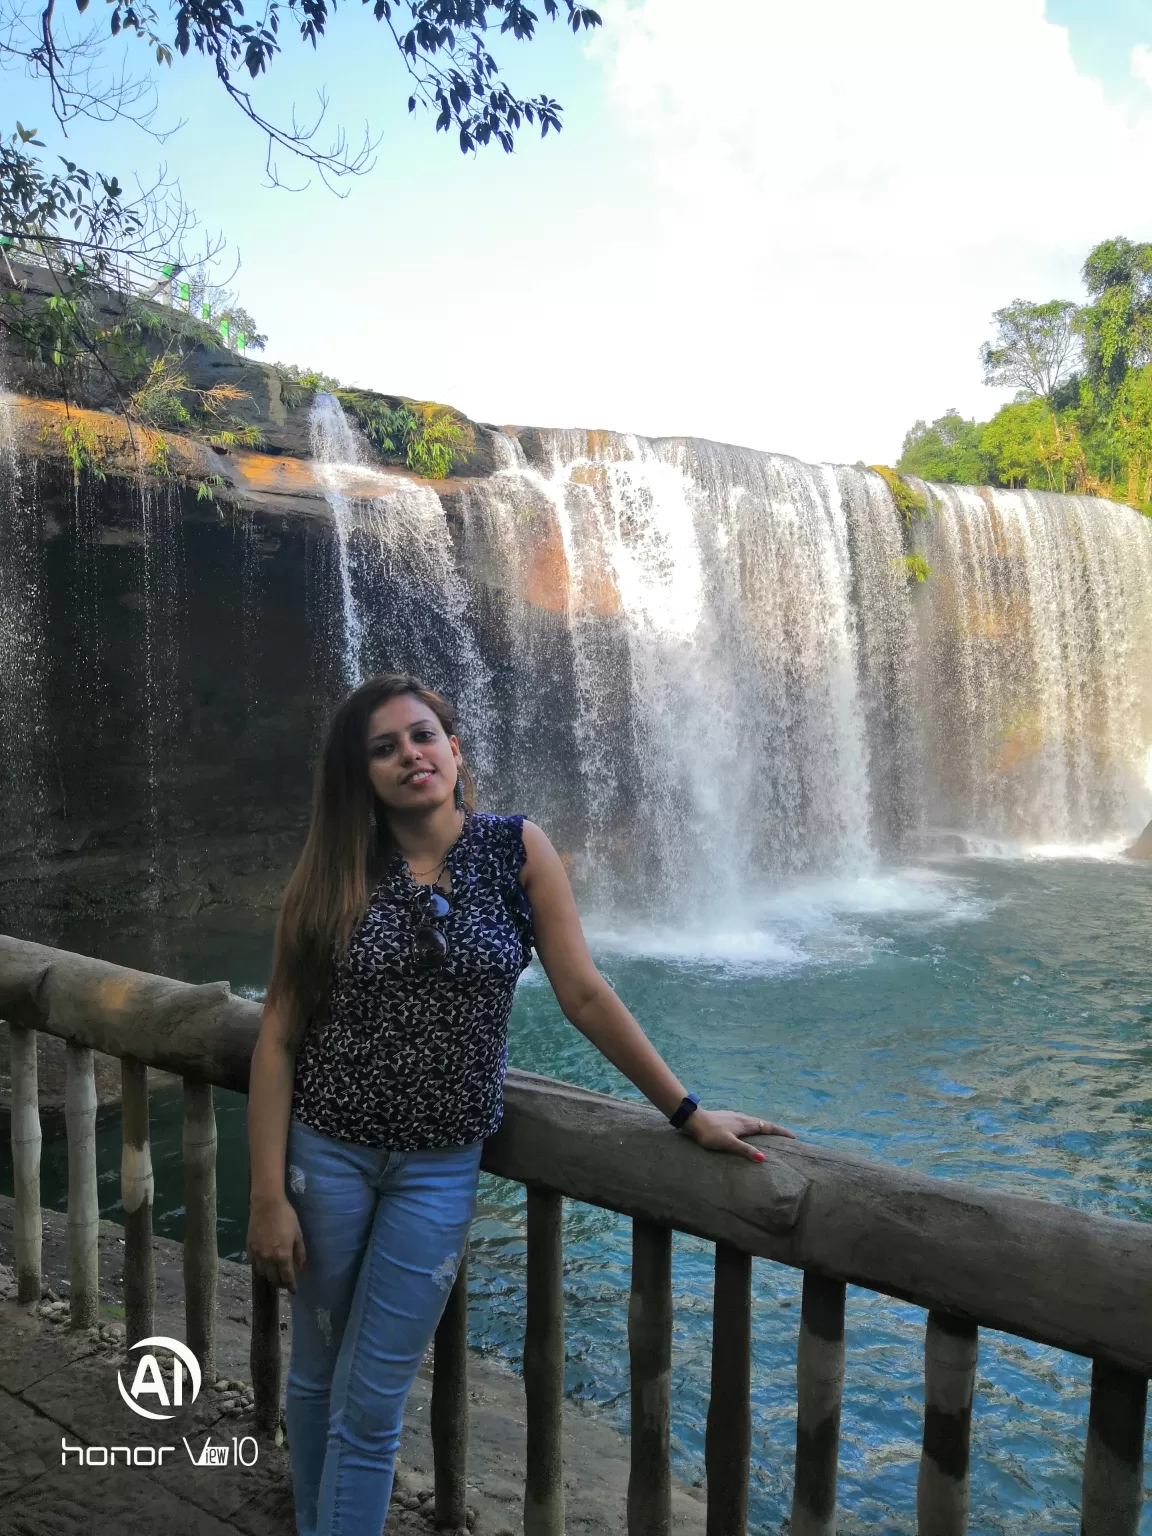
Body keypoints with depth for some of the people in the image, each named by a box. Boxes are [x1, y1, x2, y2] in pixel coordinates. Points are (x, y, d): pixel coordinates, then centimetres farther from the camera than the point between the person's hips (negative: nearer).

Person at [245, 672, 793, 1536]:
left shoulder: (517, 850, -7)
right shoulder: (335, 873, -6)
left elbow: (585, 994, -5)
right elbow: (278, 1036, -5)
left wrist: (686, 1113, -6)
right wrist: (268, 1196, -8)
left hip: (441, 1167, -1)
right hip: (326, 1151, 1)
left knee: (370, 1402, 5)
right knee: (316, 1376, 17)